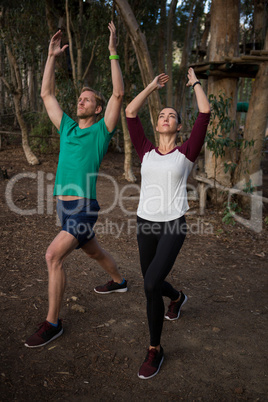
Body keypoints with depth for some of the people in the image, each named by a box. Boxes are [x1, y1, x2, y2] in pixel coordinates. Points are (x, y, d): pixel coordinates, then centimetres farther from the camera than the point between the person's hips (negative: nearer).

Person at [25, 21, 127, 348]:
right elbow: (46, 94, 15)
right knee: (94, 251, 25)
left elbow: (118, 94, -14)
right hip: (64, 206, 7)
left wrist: (113, 52, -14)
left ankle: (52, 323, -6)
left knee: (53, 256, -18)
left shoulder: (101, 131, -3)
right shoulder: (67, 128, 12)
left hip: (83, 208, -7)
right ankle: (119, 281, 51)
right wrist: (52, 57, 12)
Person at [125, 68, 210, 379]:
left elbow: (205, 113, -7)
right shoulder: (146, 152, 7)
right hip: (145, 224, 5)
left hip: (173, 225, -4)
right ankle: (177, 297, 57)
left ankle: (155, 349, 3)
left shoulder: (186, 152, -1)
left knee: (151, 285, -19)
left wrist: (195, 82, 9)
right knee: (153, 282, 19)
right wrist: (153, 86, 14)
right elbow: (130, 112, 4)